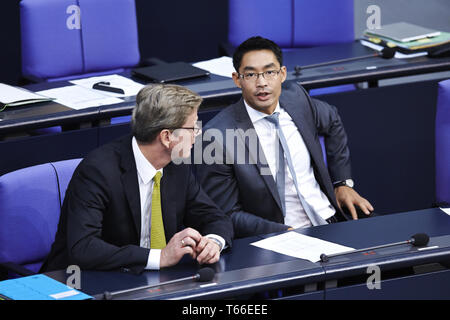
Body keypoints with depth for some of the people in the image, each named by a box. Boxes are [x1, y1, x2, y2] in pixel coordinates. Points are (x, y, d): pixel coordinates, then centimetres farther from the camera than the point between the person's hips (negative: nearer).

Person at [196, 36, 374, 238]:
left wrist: (343, 182, 20)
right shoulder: (217, 136, -12)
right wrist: (285, 232, -20)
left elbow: (332, 121, 28)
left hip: (331, 220, 6)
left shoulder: (297, 98, 4)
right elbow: (227, 215, -10)